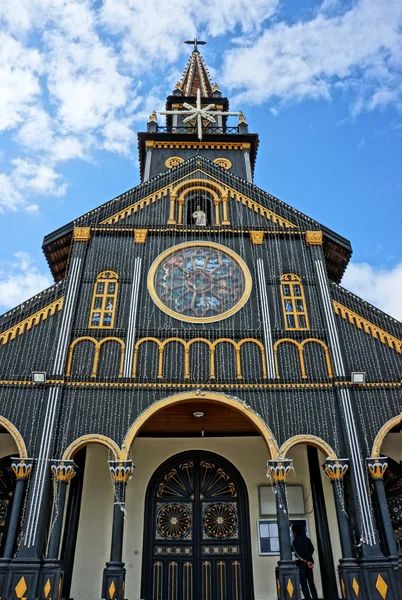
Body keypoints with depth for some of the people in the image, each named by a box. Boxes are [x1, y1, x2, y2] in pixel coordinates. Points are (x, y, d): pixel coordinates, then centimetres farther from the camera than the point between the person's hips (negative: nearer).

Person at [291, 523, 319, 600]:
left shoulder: (295, 541, -4)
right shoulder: (307, 539, 10)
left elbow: (298, 553, -13)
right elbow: (312, 549, -3)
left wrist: (306, 561, -17)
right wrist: (307, 559, -12)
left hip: (301, 563, -5)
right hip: (309, 561, 5)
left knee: (304, 583, -4)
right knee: (311, 582, 12)